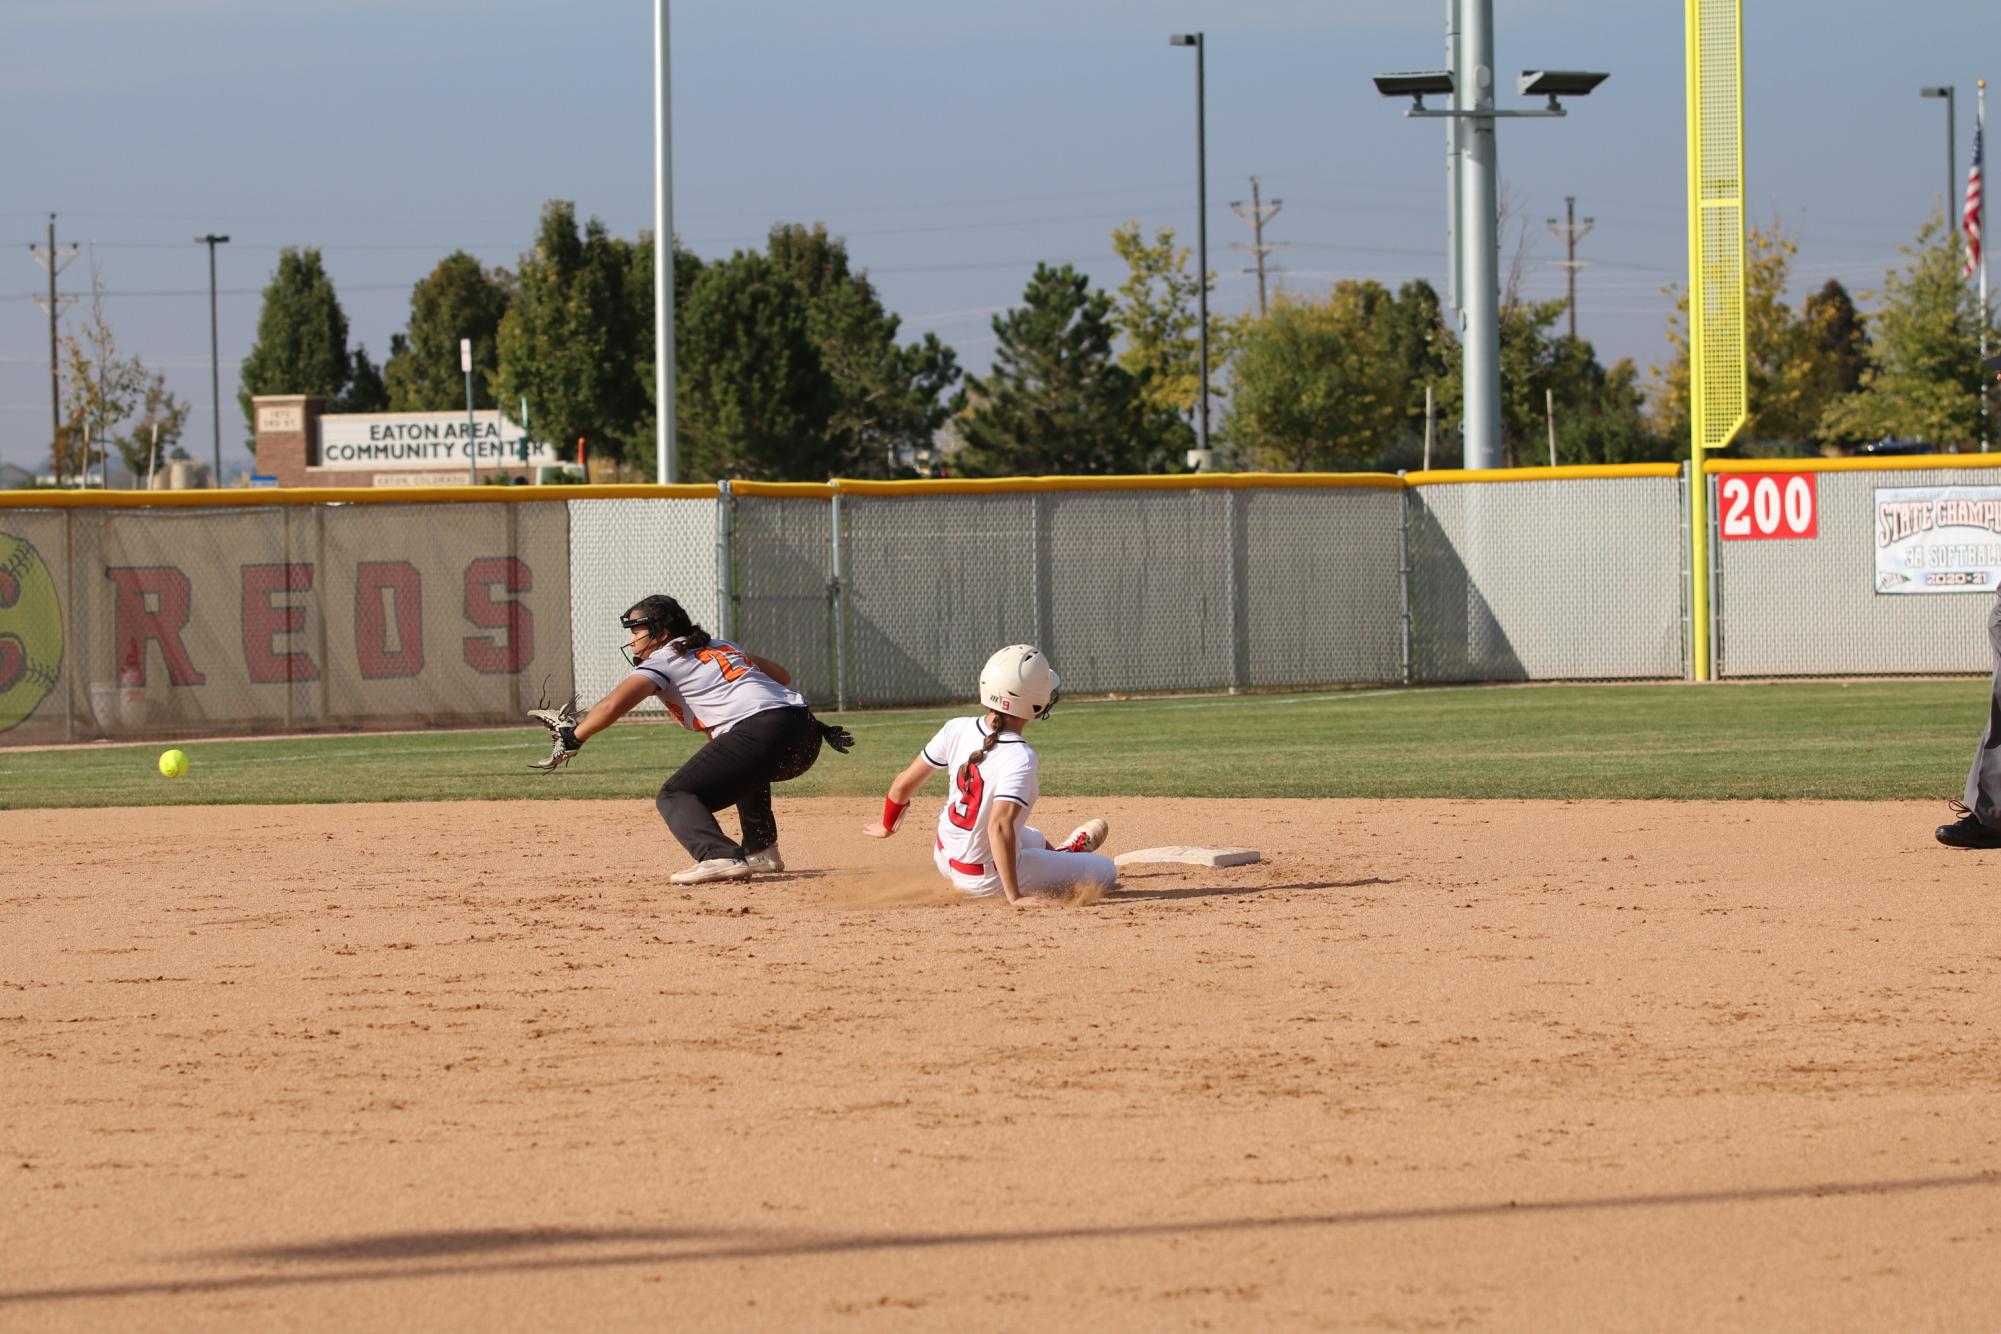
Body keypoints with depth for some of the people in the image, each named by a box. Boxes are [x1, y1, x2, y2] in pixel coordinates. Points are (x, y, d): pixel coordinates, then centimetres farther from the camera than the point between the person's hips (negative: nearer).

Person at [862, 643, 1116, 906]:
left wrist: (887, 825, 17)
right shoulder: (1020, 759, -30)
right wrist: (1015, 897, -36)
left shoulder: (957, 729, -11)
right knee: (1106, 872, 9)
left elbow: (904, 784, -3)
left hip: (945, 856, 7)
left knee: (1033, 838, 38)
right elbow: (1000, 825, -39)